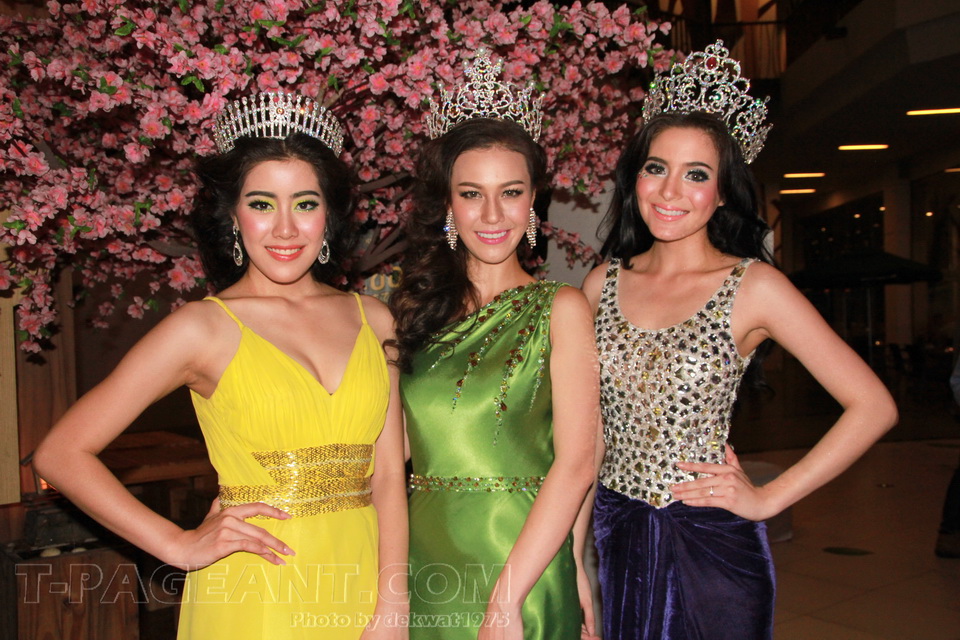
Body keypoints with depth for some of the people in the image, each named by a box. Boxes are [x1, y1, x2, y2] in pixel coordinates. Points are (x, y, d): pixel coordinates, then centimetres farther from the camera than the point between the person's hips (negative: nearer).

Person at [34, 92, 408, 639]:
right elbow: (61, 453, -4)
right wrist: (179, 544, -7)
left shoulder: (373, 320, 3)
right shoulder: (204, 328, -6)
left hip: (361, 589, 3)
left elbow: (388, 474, 0)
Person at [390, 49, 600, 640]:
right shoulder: (417, 309, 5)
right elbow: (400, 446, 8)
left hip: (524, 568, -3)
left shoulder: (560, 308, -6)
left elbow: (576, 464, -13)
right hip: (426, 565, 4)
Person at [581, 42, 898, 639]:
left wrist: (768, 498, -10)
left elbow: (873, 405, -9)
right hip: (613, 538, 3)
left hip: (710, 544, -3)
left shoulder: (753, 286, -9)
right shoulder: (603, 283, 1)